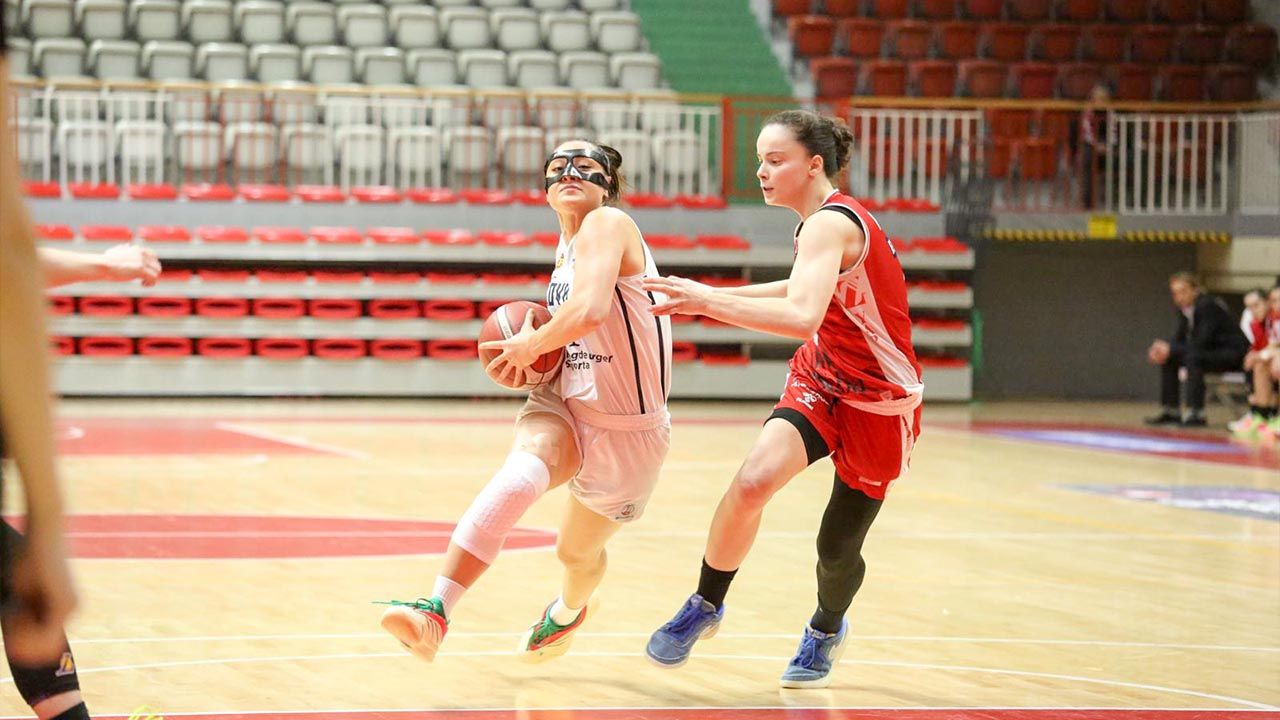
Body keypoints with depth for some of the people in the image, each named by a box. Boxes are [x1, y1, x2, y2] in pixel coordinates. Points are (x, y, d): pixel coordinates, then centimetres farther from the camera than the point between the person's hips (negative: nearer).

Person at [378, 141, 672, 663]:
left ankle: (569, 611, 56)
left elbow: (590, 310, -35)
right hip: (563, 404, 5)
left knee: (578, 551, 17)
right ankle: (435, 612, -43)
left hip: (625, 429, -5)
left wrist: (532, 345, -19)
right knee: (519, 476, -31)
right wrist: (536, 347, 5)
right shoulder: (566, 247, 8)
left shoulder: (607, 224, -18)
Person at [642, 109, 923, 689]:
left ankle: (826, 630, 38)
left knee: (837, 549, 5)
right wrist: (714, 296, 19)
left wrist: (707, 301, -41)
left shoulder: (828, 224, -25)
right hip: (821, 380, 7)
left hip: (880, 404, -6)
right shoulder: (828, 219, 2)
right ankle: (705, 606, -4)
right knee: (754, 479, -21)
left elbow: (803, 316, -42)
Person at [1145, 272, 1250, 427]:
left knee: (1193, 358, -33)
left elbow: (1201, 343, -28)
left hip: (1233, 353, -9)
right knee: (1169, 359, 0)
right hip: (1212, 352, 9)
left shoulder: (1207, 305, -22)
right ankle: (1171, 411, 2)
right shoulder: (1184, 309, 3)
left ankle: (1196, 414, -32)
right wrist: (1164, 350, -14)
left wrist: (1170, 349, -29)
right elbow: (1179, 339, 7)